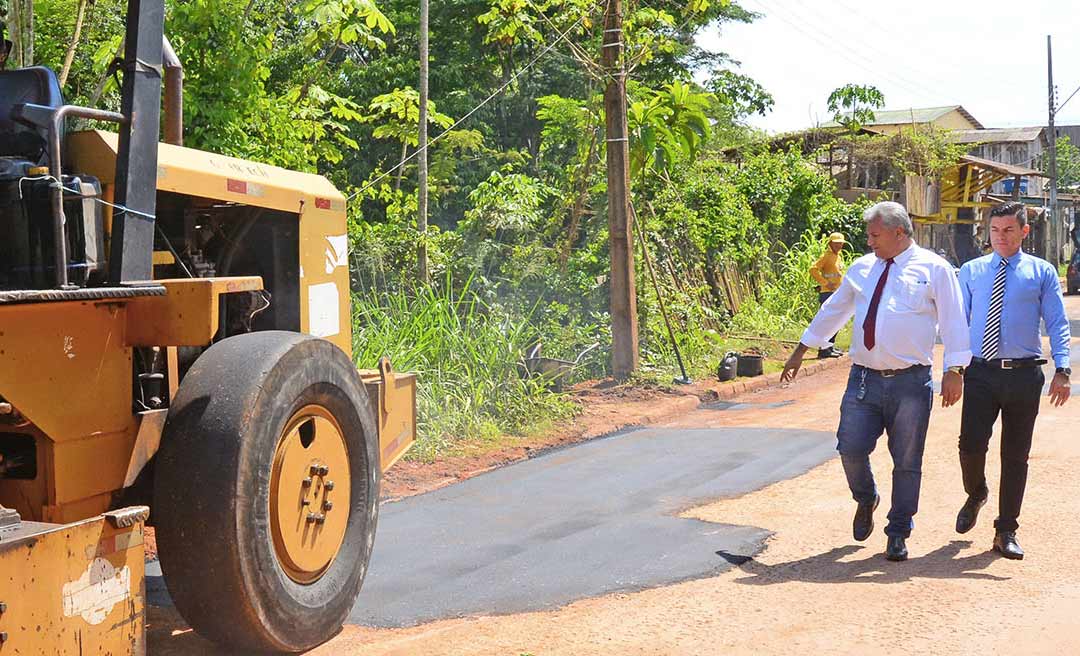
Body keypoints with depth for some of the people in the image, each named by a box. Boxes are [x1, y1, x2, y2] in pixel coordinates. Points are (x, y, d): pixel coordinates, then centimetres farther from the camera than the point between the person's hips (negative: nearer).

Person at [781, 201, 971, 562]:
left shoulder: (934, 269, -1)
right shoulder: (861, 268, 12)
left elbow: (953, 320, -3)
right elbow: (832, 311, 20)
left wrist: (954, 370, -10)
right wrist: (800, 352, 23)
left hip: (910, 383, -3)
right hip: (864, 379, 3)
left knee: (907, 462, 5)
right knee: (850, 450, -3)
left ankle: (898, 534, 20)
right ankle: (866, 500, 29)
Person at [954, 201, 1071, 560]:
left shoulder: (1042, 272, 4)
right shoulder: (971, 272, 9)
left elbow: (1058, 324, 1)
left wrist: (1062, 370, -11)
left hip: (1024, 374, 0)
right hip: (981, 373, 0)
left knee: (1016, 455, 6)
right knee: (971, 445, -10)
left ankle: (1006, 532, 18)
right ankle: (976, 495, 24)